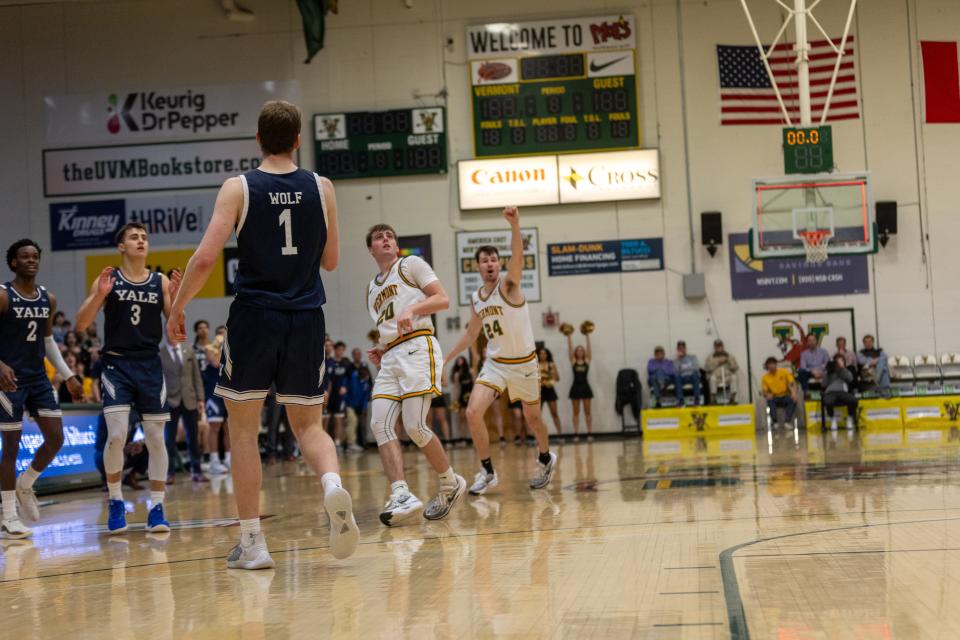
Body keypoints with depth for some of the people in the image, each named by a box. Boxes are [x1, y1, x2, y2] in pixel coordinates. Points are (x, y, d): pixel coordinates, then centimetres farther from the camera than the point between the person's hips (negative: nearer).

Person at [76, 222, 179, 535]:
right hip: (116, 365, -2)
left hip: (150, 365, 2)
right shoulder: (107, 280, 0)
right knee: (116, 435, -13)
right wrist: (99, 295, -19)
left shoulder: (161, 282, 4)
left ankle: (157, 508, 10)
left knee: (155, 438, 2)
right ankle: (115, 501, 7)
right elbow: (81, 325, -4)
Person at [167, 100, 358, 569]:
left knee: (243, 428, 9)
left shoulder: (238, 188, -4)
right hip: (306, 319, 2)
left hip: (254, 316, -2)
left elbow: (205, 258, -11)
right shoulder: (321, 188, 4)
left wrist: (177, 309, 2)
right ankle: (333, 484, -20)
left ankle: (252, 542, 7)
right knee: (308, 424, 13)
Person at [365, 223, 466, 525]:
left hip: (418, 347, -7)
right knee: (380, 424, -13)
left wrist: (412, 309, -18)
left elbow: (443, 299, -2)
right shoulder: (372, 288, 27)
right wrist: (382, 350, 14)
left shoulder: (411, 264, 8)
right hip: (391, 358, 7)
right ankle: (401, 495, -21)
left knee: (415, 426, -15)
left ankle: (451, 483, 5)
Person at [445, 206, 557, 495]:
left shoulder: (508, 285, -13)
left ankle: (546, 459, 42)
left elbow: (518, 257, -34)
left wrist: (514, 225, -50)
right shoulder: (475, 298, 4)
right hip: (495, 363, 4)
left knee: (532, 417, 12)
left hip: (524, 363, -4)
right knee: (473, 412, -15)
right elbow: (471, 333, 18)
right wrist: (446, 358, 17)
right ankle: (487, 473, -2)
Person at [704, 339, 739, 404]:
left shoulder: (729, 357, 17)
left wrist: (728, 360, -5)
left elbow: (735, 368, 7)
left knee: (734, 377, -30)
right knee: (712, 377, -35)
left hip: (727, 379, 2)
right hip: (716, 378, -2)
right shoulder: (710, 358, 11)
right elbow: (707, 368, -6)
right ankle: (713, 399, -29)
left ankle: (732, 399, -28)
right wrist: (718, 362, -9)